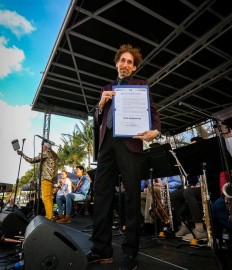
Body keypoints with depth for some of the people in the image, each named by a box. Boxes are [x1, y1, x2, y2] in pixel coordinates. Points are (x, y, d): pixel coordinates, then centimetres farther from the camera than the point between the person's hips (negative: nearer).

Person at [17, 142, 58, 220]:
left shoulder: (46, 153, -2)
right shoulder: (54, 155, 21)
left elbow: (32, 160, -3)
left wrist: (22, 154, 7)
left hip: (46, 178, -9)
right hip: (53, 178, 9)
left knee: (45, 198, -8)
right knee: (49, 198, 10)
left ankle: (49, 217, -10)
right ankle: (50, 216, 12)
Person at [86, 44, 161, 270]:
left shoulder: (141, 85, 15)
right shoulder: (107, 88, 25)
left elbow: (152, 112, 5)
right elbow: (98, 120, 20)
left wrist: (155, 130, -16)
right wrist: (101, 103, 0)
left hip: (128, 142, -4)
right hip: (107, 142, 4)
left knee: (132, 195, -3)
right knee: (102, 192, 1)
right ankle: (101, 249, 11)